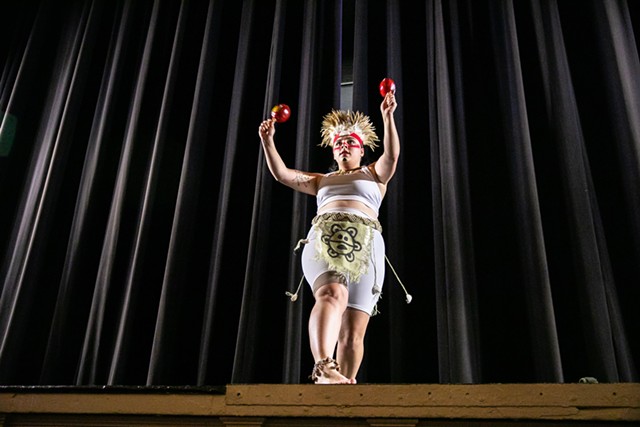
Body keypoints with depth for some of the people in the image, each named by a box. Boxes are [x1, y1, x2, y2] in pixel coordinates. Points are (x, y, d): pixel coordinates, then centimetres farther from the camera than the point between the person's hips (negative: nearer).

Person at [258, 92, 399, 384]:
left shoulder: (374, 174, 26)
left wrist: (388, 116, -8)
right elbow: (282, 174, 22)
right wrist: (268, 141, 8)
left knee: (353, 332, -9)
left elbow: (392, 155, 5)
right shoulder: (322, 180, 33)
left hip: (365, 247, 0)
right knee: (332, 295, -33)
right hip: (323, 241, 0)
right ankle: (323, 367, -51)